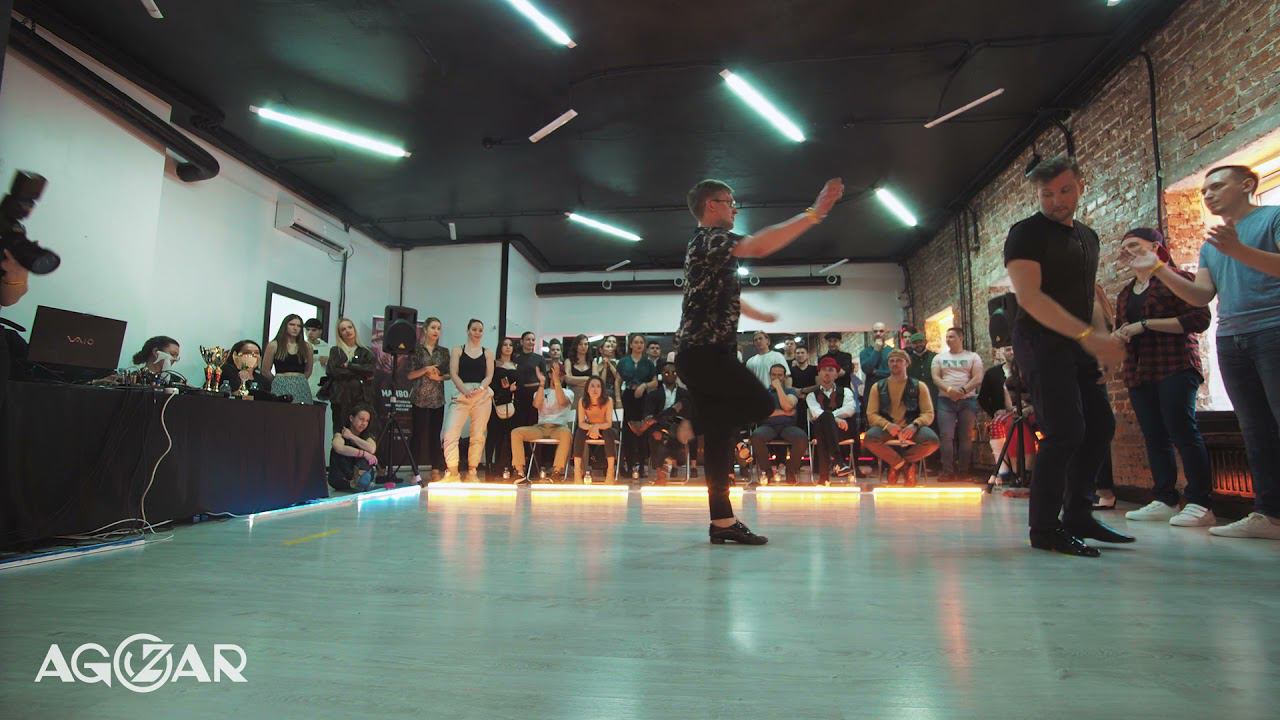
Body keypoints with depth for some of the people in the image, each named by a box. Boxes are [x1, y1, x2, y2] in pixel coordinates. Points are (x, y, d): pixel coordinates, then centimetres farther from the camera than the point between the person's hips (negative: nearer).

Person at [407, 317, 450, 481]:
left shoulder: (444, 352, 10)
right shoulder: (416, 350, 2)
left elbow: (449, 374, 12)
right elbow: (410, 374, -1)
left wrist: (440, 377, -8)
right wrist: (426, 369, -15)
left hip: (438, 398, 3)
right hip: (420, 398, -2)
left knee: (436, 434, 2)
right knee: (419, 433, -2)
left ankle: (436, 470, 7)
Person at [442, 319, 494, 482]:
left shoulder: (487, 353, 12)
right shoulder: (457, 350, 9)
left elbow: (489, 376, 4)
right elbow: (453, 374, -1)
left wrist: (479, 389, -16)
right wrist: (465, 390, -17)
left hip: (483, 396, 1)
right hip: (461, 395, -1)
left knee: (478, 435, 3)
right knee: (450, 433, -13)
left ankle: (472, 472, 12)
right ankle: (452, 472, -5)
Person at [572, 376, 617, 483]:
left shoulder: (608, 401, -23)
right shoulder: (582, 401, -18)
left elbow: (609, 423, -23)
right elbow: (581, 423, -18)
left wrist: (597, 427, -43)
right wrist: (591, 427, -39)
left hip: (604, 428, -1)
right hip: (589, 427, 1)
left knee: (608, 433, -35)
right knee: (579, 432, -30)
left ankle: (610, 470, -34)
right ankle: (577, 469, -33)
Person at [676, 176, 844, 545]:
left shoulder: (710, 245, 24)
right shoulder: (707, 238, -9)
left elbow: (726, 297, 39)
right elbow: (760, 245, -27)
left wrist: (760, 315, 53)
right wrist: (814, 213, -22)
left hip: (706, 354, 10)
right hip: (704, 353, -10)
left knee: (720, 435, 6)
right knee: (762, 404, -13)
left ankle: (722, 521, 8)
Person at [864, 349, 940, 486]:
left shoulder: (919, 386, 10)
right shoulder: (878, 387, 10)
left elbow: (929, 414, 2)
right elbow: (871, 414, 3)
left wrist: (915, 425, -20)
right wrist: (887, 425, -19)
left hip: (911, 428, 0)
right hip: (887, 428, 0)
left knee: (932, 441, -31)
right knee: (870, 437, -34)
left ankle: (895, 464, -4)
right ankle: (907, 465, -10)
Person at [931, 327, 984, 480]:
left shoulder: (973, 357, 8)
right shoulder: (939, 357, 12)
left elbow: (977, 378, -3)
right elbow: (935, 377, 1)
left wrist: (963, 390, -18)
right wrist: (949, 389, -16)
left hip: (968, 400, 0)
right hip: (946, 400, 1)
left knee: (966, 436, 2)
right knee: (946, 436, -7)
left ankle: (963, 470, 8)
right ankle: (947, 471, -6)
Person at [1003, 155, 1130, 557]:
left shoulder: (1088, 237, 19)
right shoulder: (1027, 233, -7)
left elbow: (1086, 295, 23)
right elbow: (1029, 296, -18)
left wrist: (1103, 335, 7)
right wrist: (1087, 335, -23)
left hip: (1077, 346, 9)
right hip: (1042, 343, -8)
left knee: (1100, 426, 10)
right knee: (1065, 432, -13)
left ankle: (1077, 516, 21)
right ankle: (1044, 528, -3)